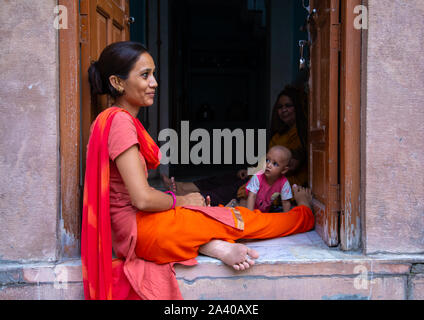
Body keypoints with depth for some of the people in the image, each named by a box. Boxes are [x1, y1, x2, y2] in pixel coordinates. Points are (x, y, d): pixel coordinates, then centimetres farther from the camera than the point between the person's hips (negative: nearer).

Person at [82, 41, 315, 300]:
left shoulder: (116, 119, 14)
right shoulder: (119, 120, -17)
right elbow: (142, 198, -23)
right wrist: (179, 200, -5)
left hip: (130, 227, 10)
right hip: (137, 227, -10)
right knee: (238, 219, 3)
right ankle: (305, 215, 22)